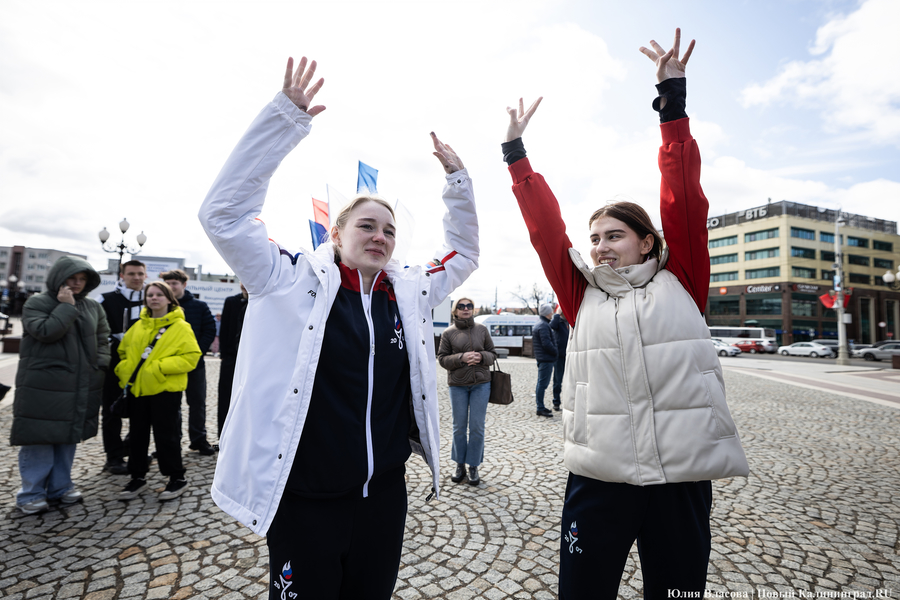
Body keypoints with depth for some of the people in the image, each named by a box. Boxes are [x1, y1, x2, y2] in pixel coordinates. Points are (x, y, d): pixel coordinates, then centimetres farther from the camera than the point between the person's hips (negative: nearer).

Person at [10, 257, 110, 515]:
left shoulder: (93, 307, 11)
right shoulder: (36, 303, -3)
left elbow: (103, 338, 16)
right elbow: (45, 331, -19)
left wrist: (99, 365, 5)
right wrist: (66, 306, -17)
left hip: (81, 389, 5)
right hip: (43, 387, -4)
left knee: (68, 436, 13)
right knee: (39, 438, 1)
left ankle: (61, 486, 26)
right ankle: (32, 493, 15)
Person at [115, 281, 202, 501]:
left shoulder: (180, 326, -6)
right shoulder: (138, 326, 11)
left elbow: (191, 357, -13)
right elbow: (124, 350, 22)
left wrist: (160, 367, -19)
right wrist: (124, 369, 4)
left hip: (165, 389, -6)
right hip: (137, 389, 6)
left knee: (166, 435, 1)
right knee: (137, 434, 15)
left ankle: (177, 478, 16)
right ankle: (138, 477, 31)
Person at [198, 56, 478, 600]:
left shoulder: (410, 292, 2)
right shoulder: (296, 282, -8)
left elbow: (464, 253, 15)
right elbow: (225, 211, -13)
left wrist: (458, 178, 7)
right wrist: (287, 118, -17)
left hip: (384, 494, 4)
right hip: (304, 500, -3)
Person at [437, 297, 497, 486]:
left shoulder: (482, 329, 5)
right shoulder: (448, 333, 1)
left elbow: (493, 353, 9)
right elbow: (442, 358, -2)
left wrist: (482, 357, -13)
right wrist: (462, 358, -18)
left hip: (481, 383, 1)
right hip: (457, 385, 0)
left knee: (477, 427, 2)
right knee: (459, 426, 8)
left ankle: (474, 467, 17)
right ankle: (460, 465, 24)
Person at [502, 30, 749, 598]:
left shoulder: (682, 282, 3)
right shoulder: (584, 293, 4)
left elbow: (684, 199, -2)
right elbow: (545, 225, 5)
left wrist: (673, 99, -1)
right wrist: (516, 152, 7)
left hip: (683, 474, 0)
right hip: (598, 476, 1)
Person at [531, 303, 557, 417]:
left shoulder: (538, 325, 18)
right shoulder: (543, 326, -16)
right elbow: (546, 343, -22)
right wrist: (556, 352, -8)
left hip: (542, 358, 11)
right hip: (546, 359, -11)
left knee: (542, 383, 15)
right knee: (543, 383, -7)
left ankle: (540, 407, 23)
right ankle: (540, 409, -4)